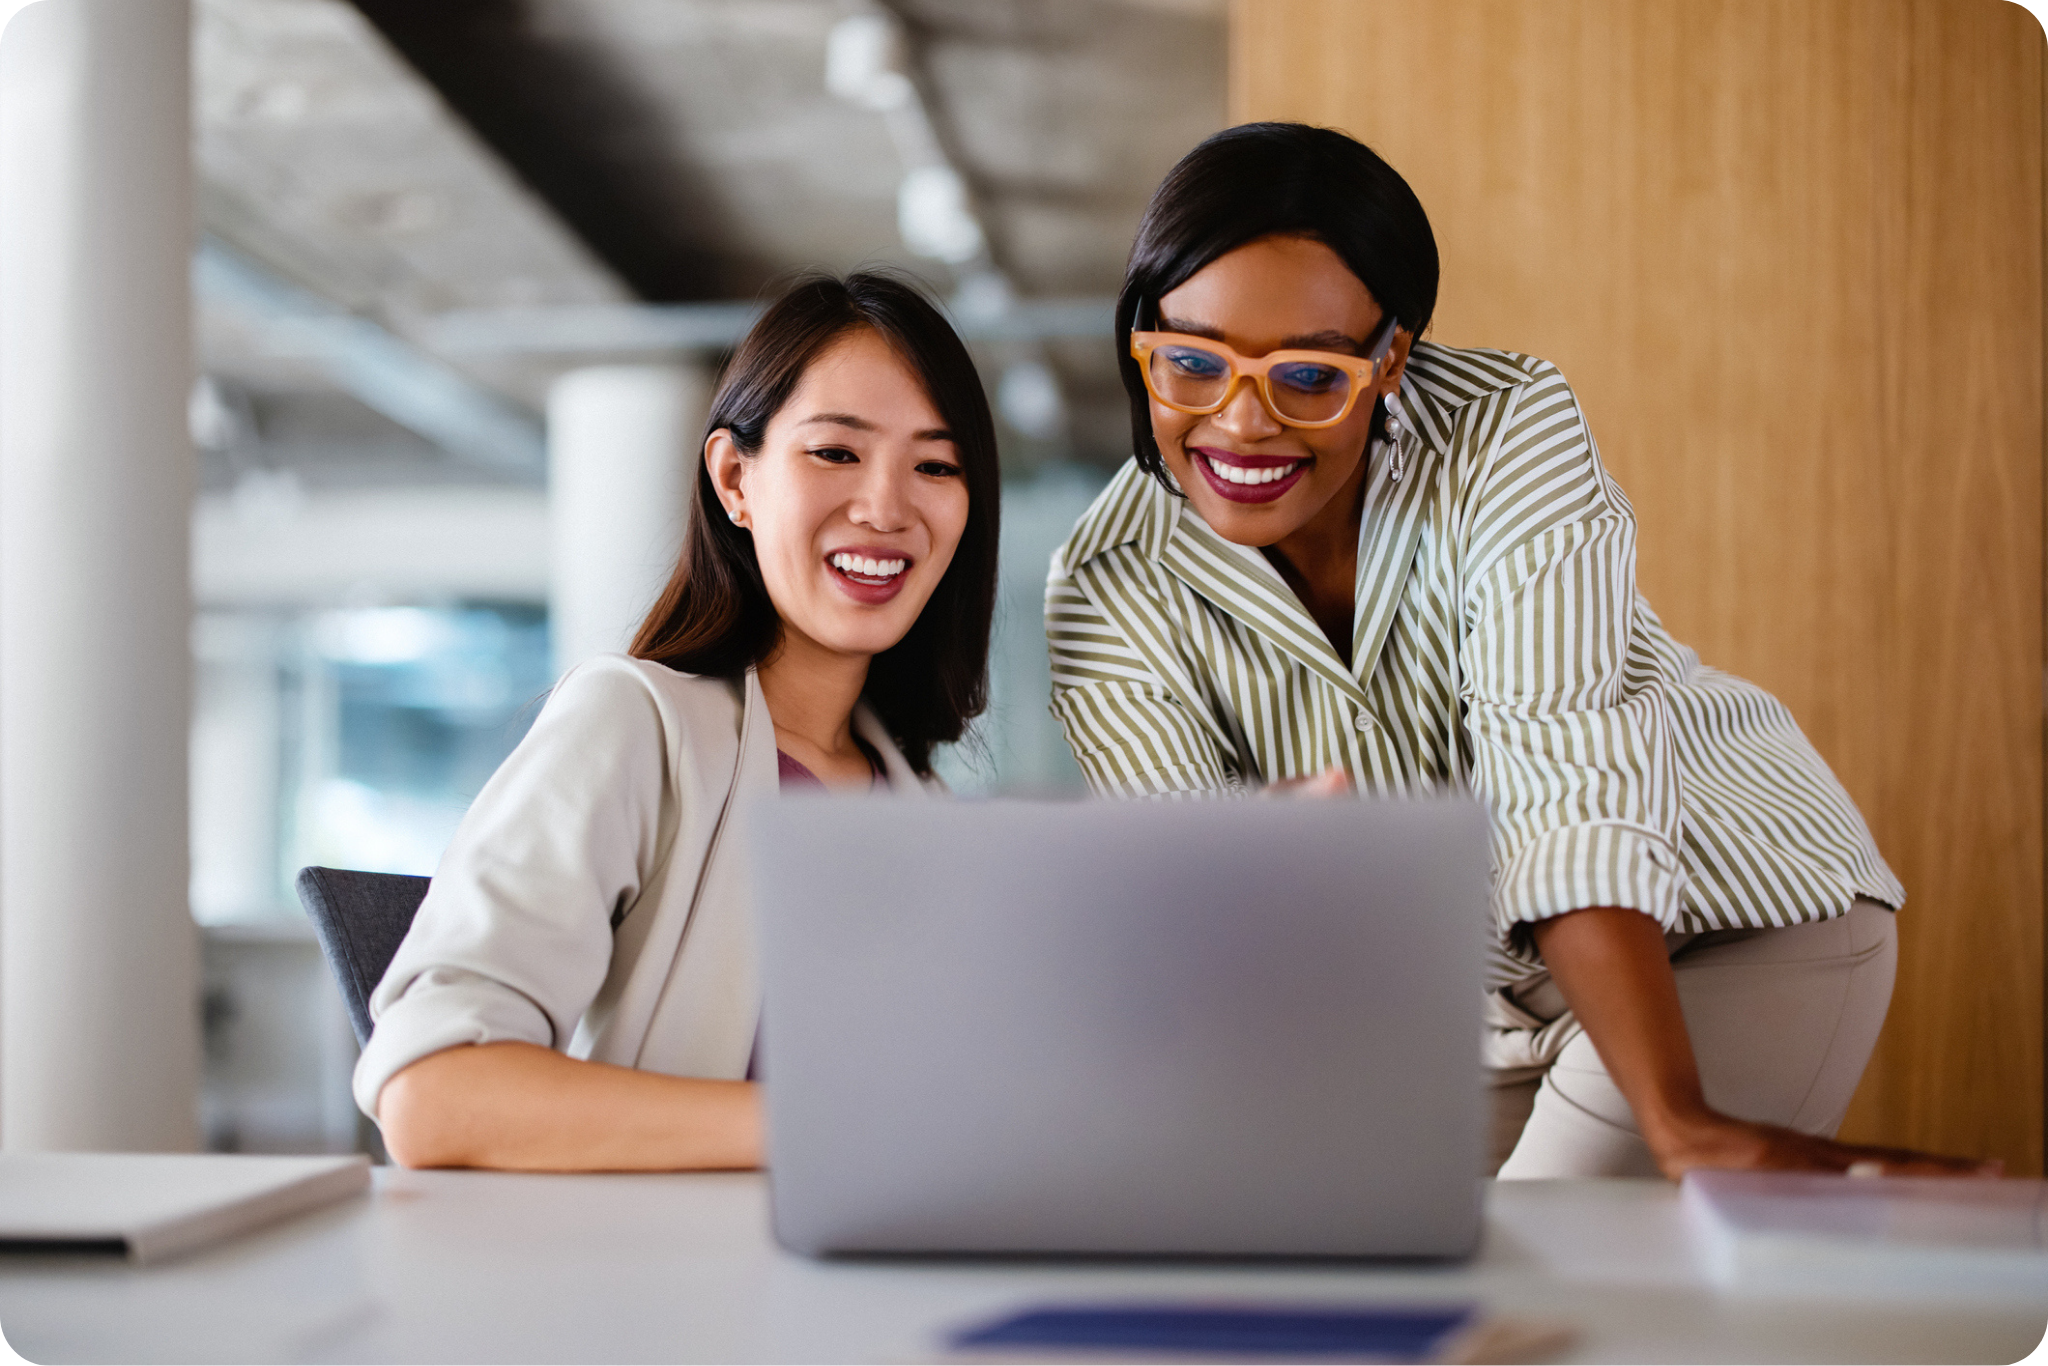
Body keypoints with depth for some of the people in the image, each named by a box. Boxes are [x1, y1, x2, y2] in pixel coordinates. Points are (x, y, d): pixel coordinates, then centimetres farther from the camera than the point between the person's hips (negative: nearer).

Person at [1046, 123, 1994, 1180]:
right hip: (1474, 1002, 3)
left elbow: (1572, 802, -33)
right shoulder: (1110, 598, -16)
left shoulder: (1507, 435, -24)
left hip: (1738, 917, -3)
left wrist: (1680, 1124, -42)